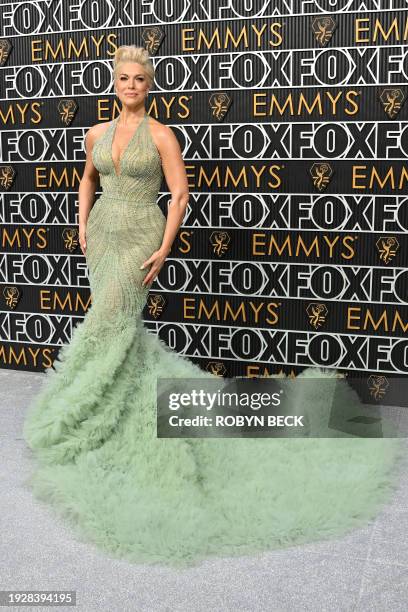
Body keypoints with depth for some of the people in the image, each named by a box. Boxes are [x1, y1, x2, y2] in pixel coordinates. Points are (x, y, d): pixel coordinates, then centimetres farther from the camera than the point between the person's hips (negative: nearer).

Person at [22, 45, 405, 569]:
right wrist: (83, 226, 12)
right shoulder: (97, 133, 10)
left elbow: (180, 193, -7)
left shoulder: (160, 135, -5)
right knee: (120, 326, 7)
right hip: (103, 234, 6)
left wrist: (164, 249, -14)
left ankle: (81, 432, 1)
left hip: (141, 237, -6)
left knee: (107, 323, -12)